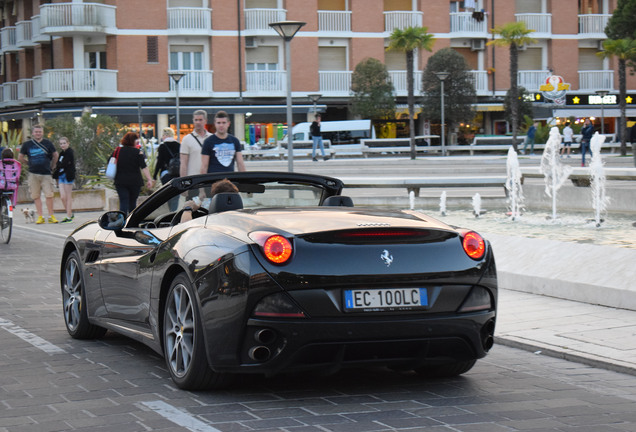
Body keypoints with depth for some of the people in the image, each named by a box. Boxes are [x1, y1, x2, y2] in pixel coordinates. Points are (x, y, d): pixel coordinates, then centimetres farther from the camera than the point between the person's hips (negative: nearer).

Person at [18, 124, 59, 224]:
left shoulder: (47, 143, 3)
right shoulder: (27, 144, 3)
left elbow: (55, 155, 16)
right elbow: (20, 158, 14)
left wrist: (52, 166, 17)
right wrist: (27, 165, 15)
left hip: (46, 174, -1)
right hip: (33, 174, 1)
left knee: (49, 195, -6)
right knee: (36, 196, 2)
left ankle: (51, 216, 4)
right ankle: (40, 217, 7)